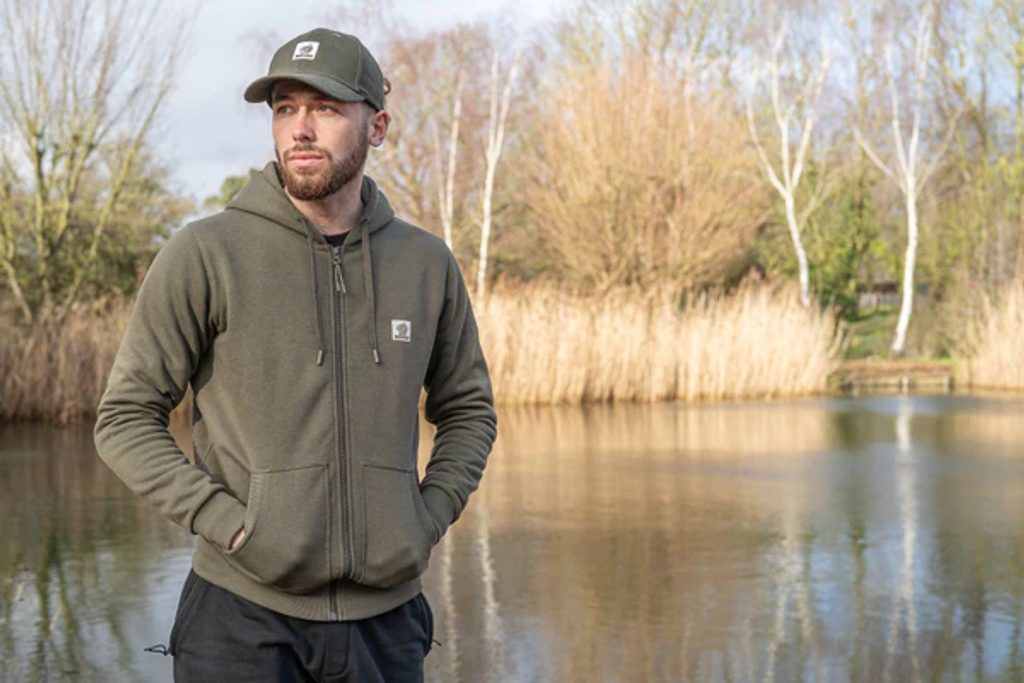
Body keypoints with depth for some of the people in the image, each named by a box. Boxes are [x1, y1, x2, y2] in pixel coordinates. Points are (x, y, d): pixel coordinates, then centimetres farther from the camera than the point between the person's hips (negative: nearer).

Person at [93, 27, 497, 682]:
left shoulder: (427, 262, 5)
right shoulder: (202, 255, -5)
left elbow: (468, 408, 17)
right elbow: (125, 418, -3)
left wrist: (430, 516, 1)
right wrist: (227, 522, -13)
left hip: (386, 613, 3)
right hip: (244, 613, -3)